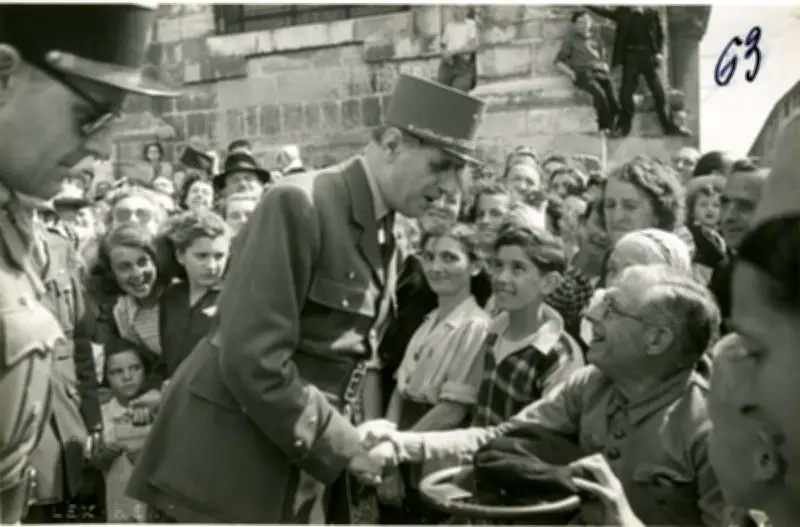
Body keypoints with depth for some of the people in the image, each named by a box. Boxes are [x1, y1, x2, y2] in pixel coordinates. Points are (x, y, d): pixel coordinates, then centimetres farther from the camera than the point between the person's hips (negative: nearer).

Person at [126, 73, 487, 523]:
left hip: (308, 467, 8)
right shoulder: (299, 205, -17)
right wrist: (342, 443, -18)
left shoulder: (386, 240, 9)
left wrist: (368, 440, 0)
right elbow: (251, 358, -23)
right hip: (232, 467, -8)